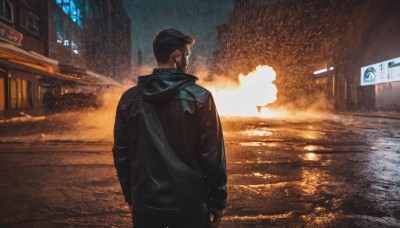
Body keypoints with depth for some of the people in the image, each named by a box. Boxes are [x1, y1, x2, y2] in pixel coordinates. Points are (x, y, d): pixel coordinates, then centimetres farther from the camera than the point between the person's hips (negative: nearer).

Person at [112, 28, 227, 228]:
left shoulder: (129, 98, -2)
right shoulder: (199, 97, -12)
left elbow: (121, 155, 4)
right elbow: (212, 156, -12)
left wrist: (130, 197, 15)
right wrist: (218, 203, 0)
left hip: (145, 204, 3)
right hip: (189, 205, -3)